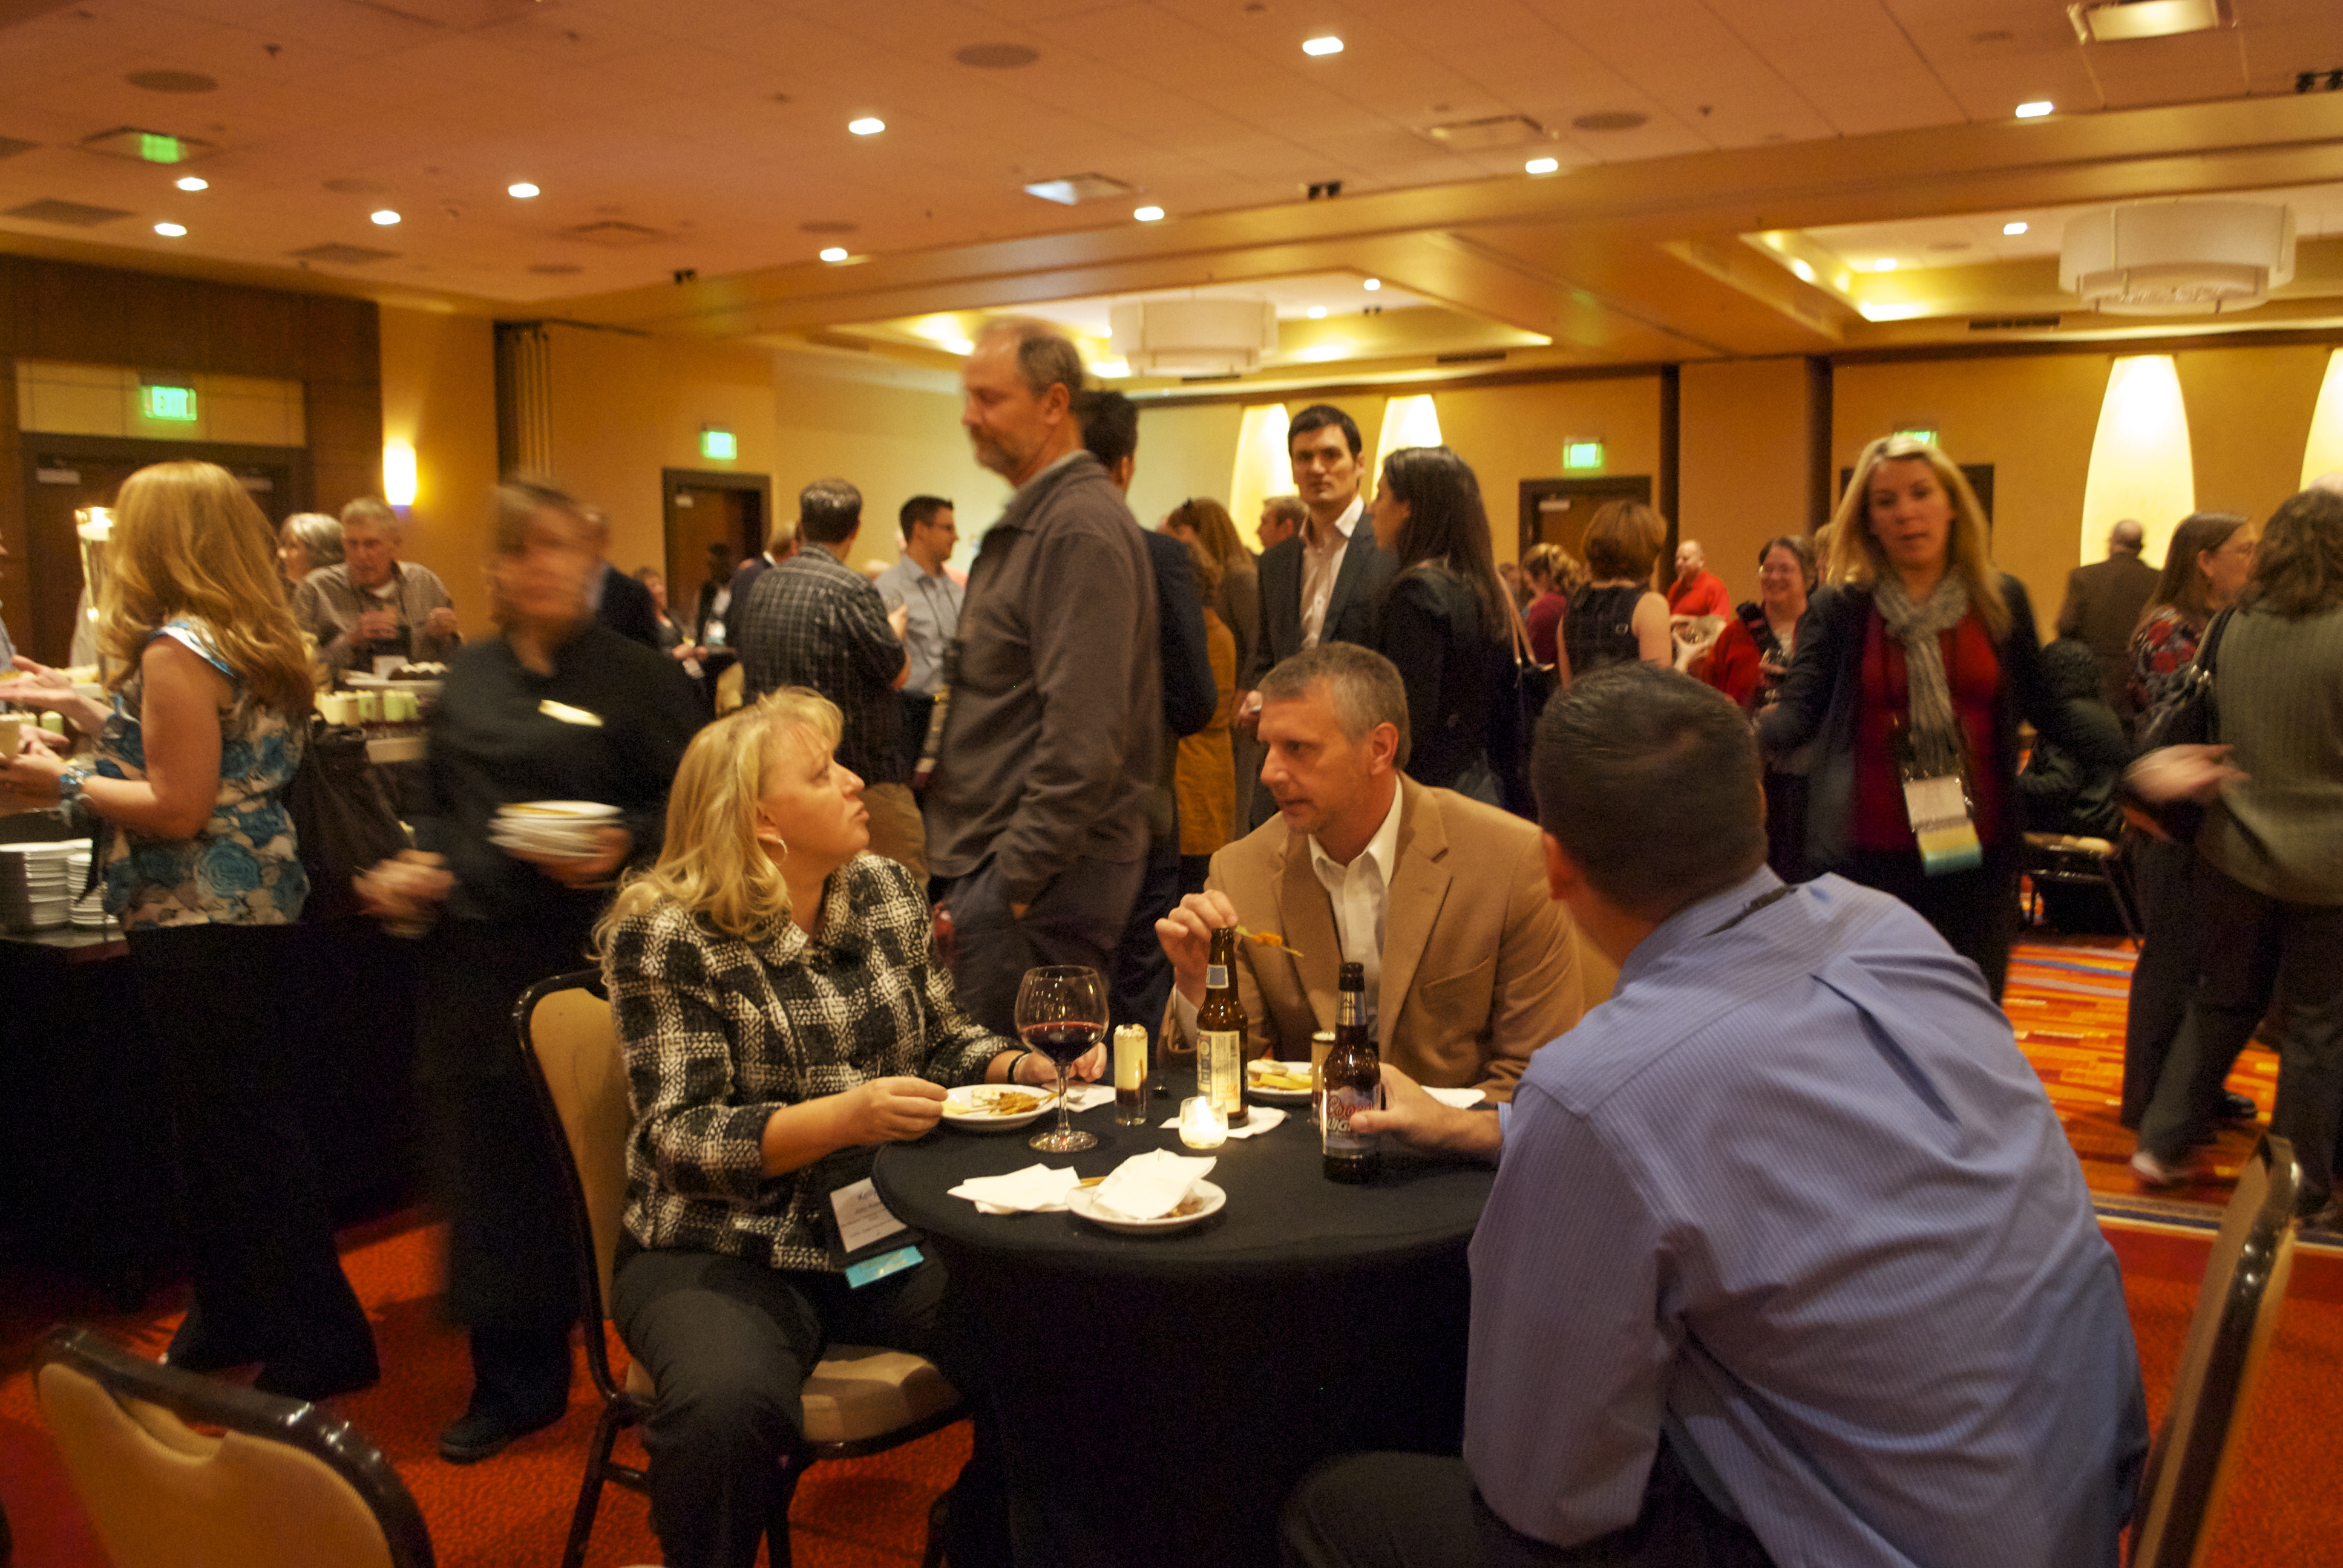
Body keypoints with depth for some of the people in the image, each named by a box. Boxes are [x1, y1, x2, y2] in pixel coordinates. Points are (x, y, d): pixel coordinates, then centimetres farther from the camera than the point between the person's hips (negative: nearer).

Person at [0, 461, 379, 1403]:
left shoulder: (176, 650, -17)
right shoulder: (257, 643, 10)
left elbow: (178, 808, -20)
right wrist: (81, 708, 18)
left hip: (200, 926, -9)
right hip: (259, 908, 9)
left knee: (240, 1131, 0)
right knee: (231, 1123, 18)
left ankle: (318, 1346, 9)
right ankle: (235, 1320, 32)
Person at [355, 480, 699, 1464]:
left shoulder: (638, 677, -1)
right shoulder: (468, 677, 14)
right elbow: (439, 802, 21)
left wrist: (622, 847, -22)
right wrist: (413, 864, 3)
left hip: (590, 958, -5)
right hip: (475, 956, 5)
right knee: (490, 1164, 9)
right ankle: (514, 1375, 25)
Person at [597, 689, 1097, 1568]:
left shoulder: (884, 891, 6)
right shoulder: (668, 937, -11)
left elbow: (943, 1039, 16)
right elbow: (683, 1140, -16)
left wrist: (1021, 1067, -5)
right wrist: (845, 1117, -30)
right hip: (726, 1255, -4)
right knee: (728, 1404, -35)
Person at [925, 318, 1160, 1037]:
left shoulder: (1082, 528, -15)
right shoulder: (1031, 520, 18)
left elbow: (1083, 739, -22)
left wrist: (1013, 882, -20)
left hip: (1045, 874, -10)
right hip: (994, 858, 10)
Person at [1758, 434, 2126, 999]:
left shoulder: (2001, 600, 5)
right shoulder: (1839, 609, 0)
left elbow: (2045, 709, 7)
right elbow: (1800, 710, -6)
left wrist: (2137, 757, -6)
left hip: (1976, 856, 2)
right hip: (1868, 857, -2)